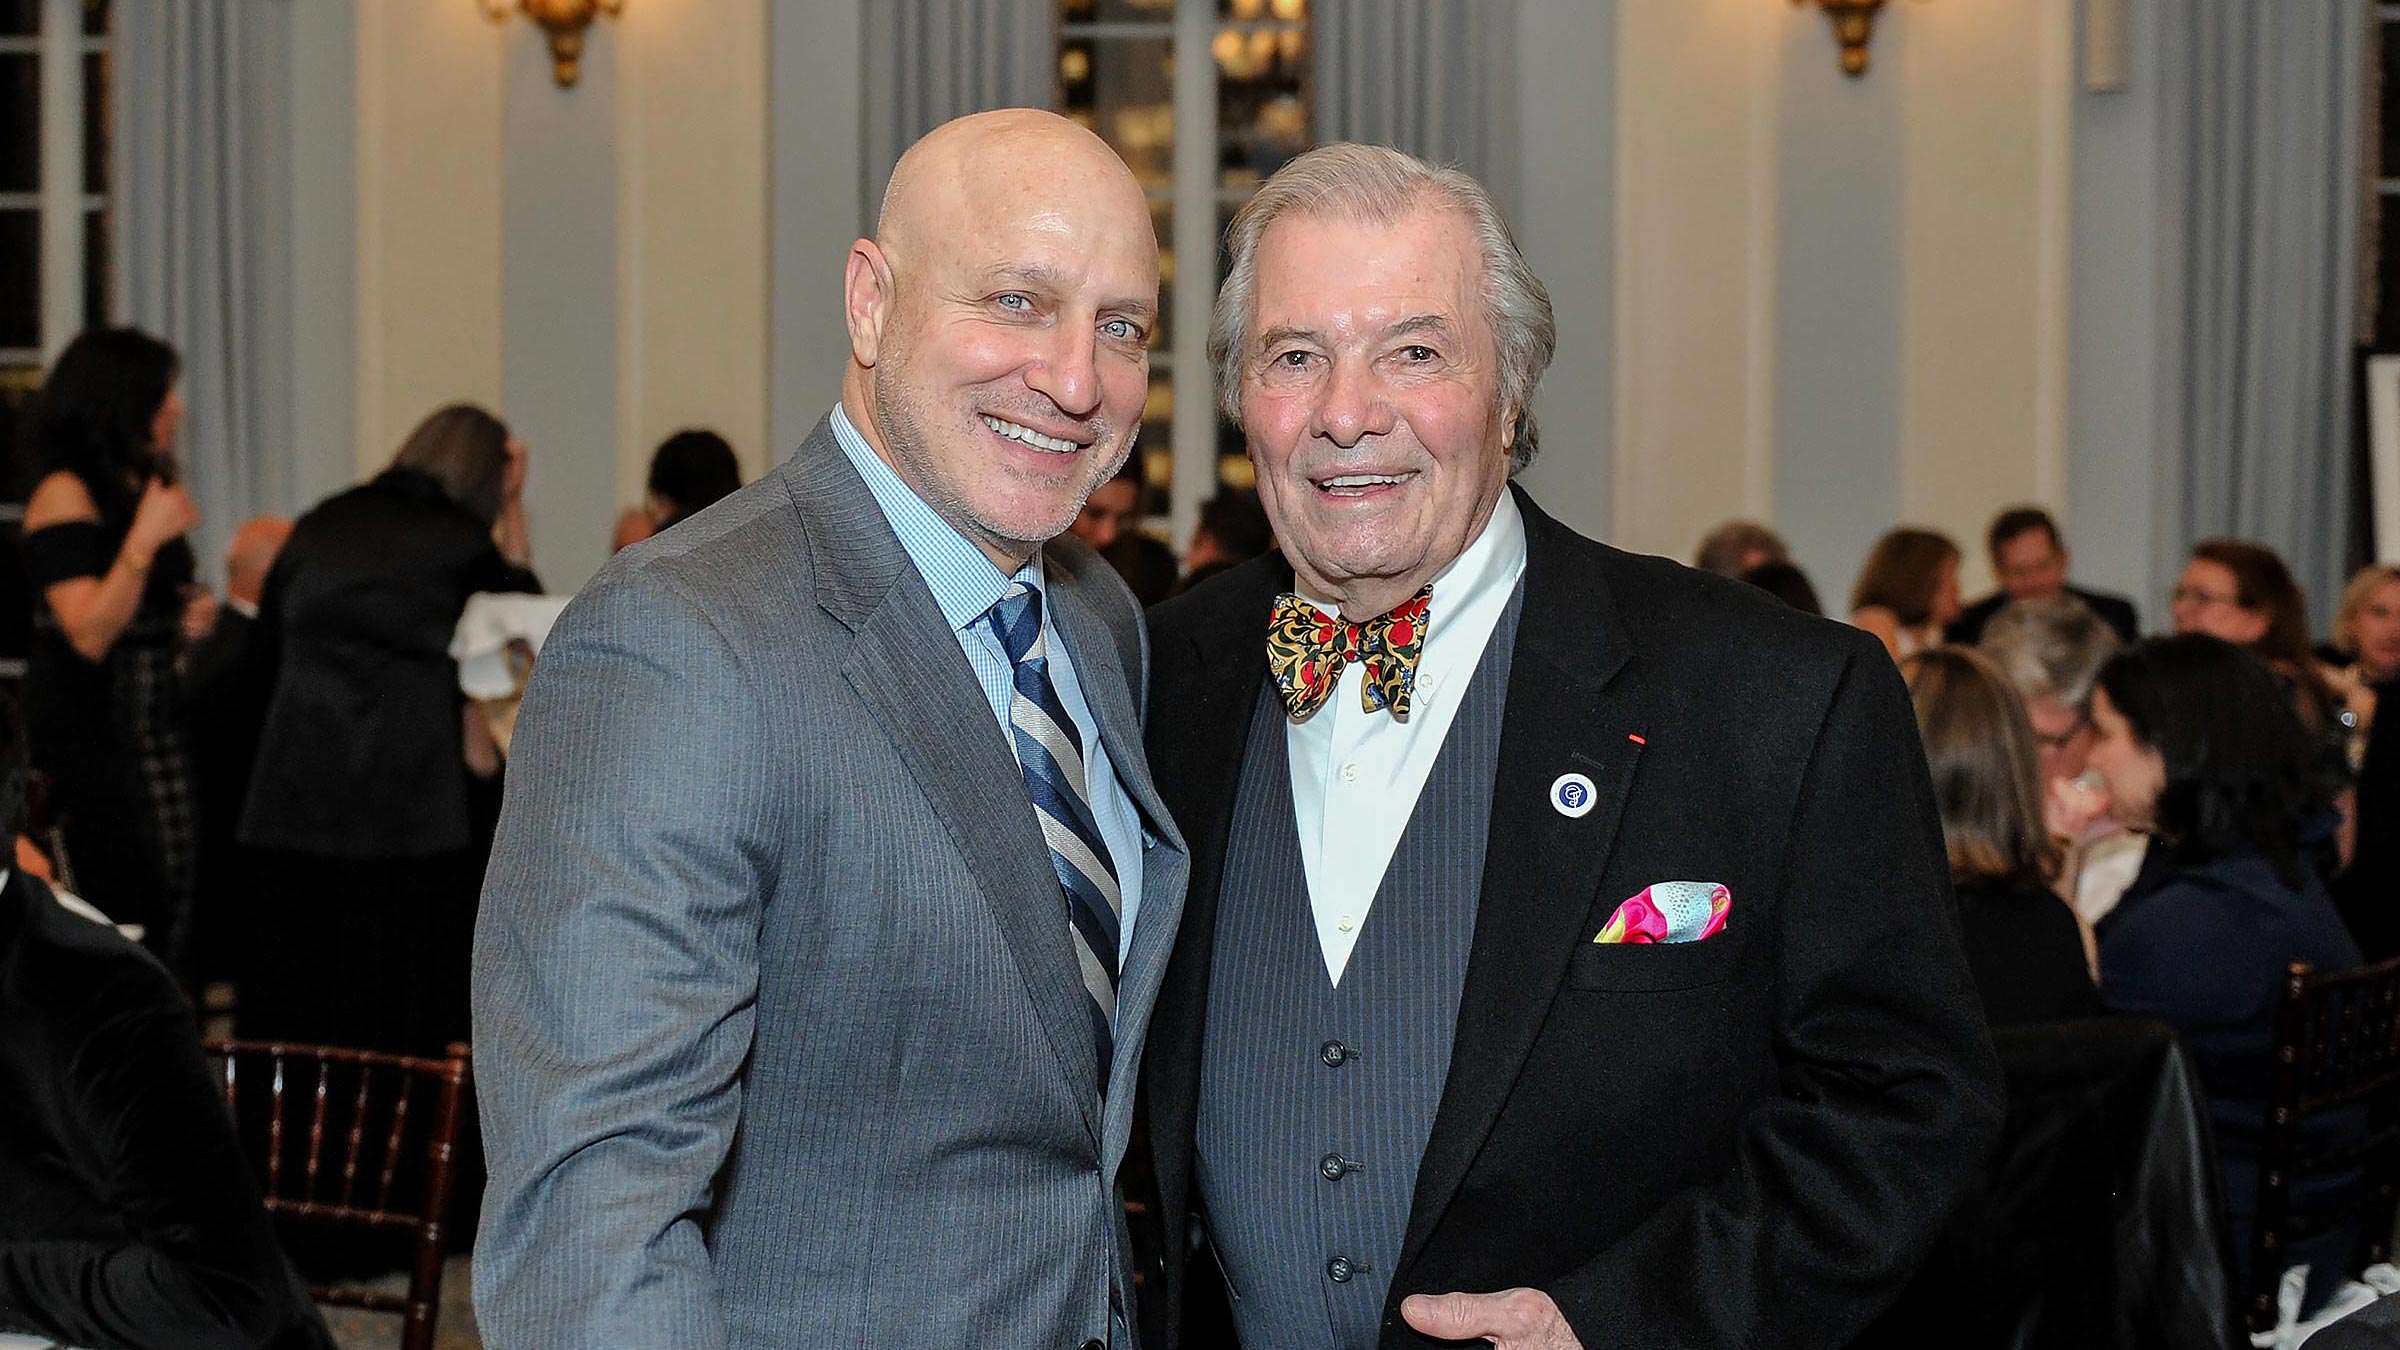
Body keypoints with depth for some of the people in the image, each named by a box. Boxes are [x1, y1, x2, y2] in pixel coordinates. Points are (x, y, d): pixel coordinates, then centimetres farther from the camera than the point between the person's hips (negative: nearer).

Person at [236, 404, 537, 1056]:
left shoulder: (319, 526, 14)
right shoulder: (461, 541, 2)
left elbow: (261, 662, 20)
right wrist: (513, 507, 23)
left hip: (294, 794, 4)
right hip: (404, 799, -4)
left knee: (292, 1003, 8)